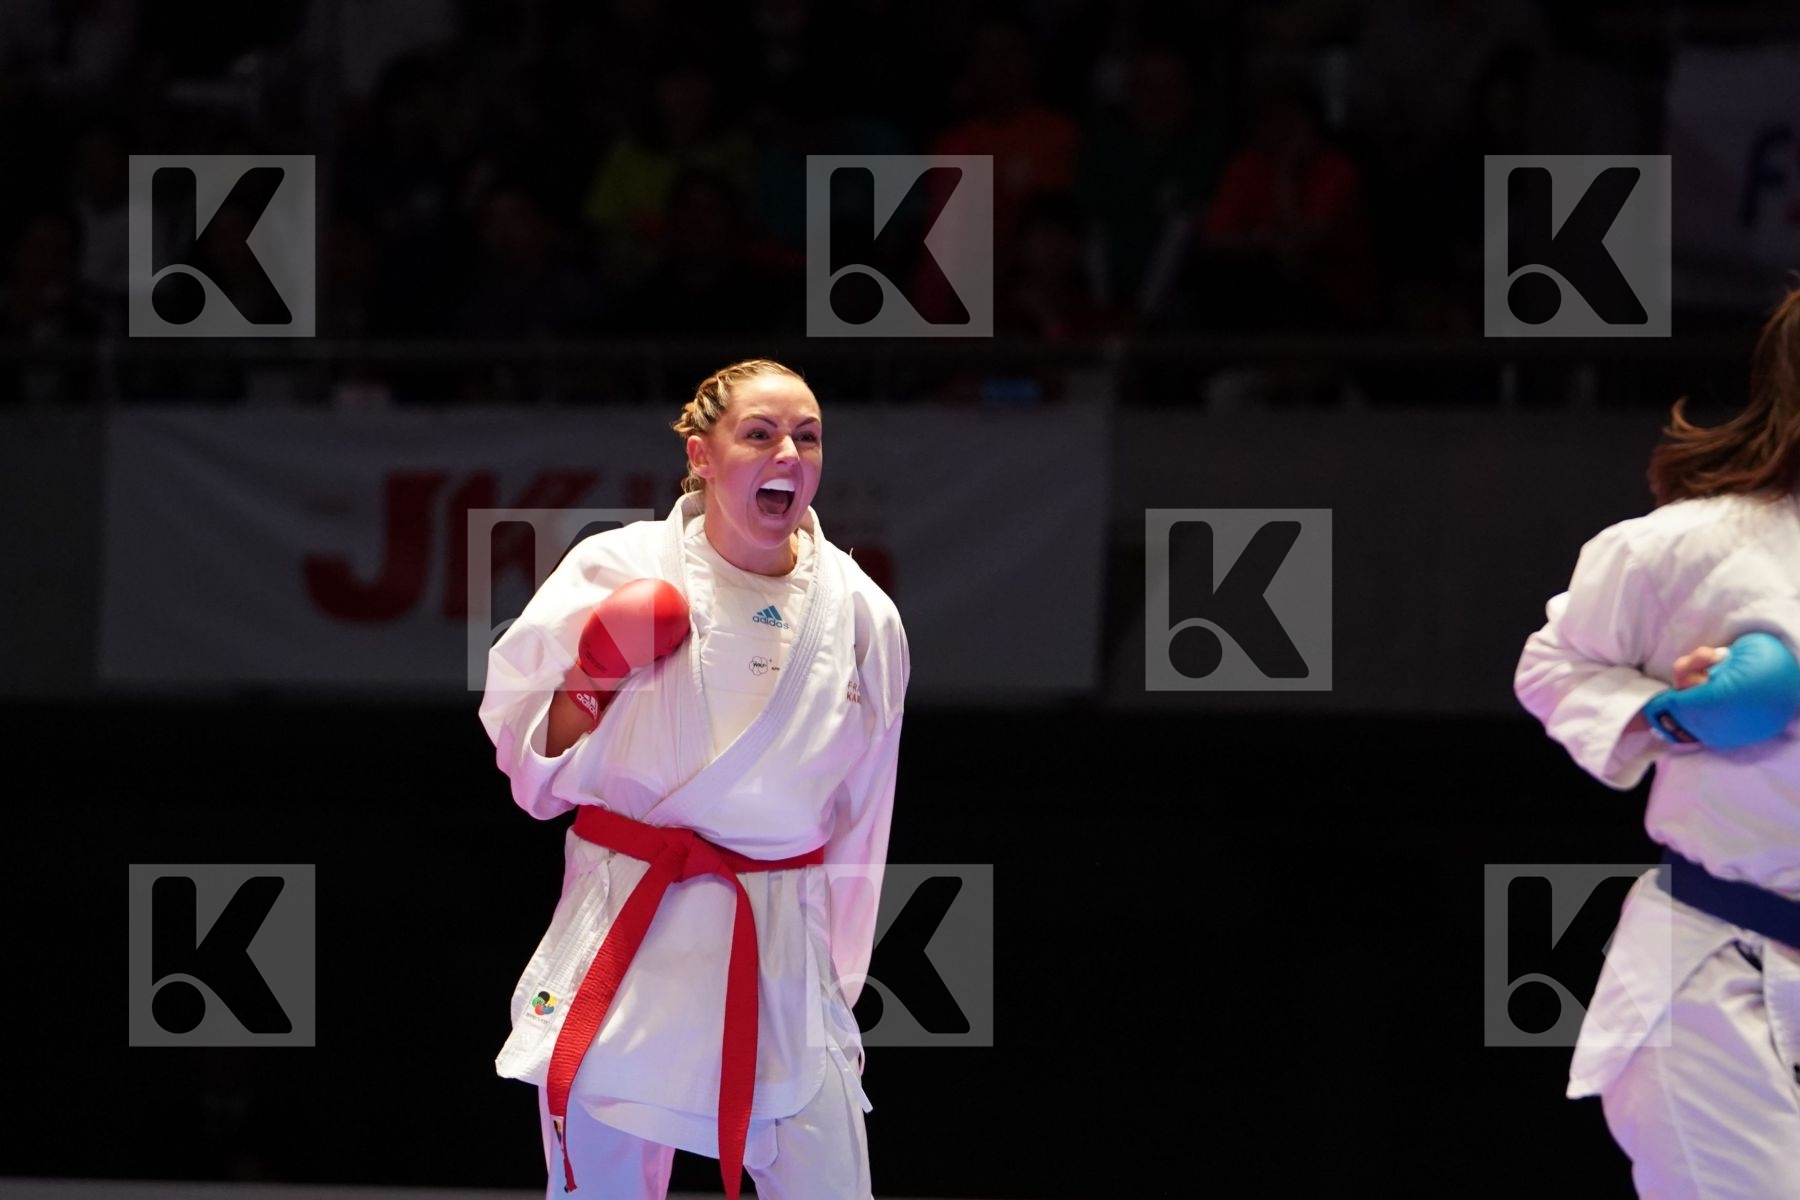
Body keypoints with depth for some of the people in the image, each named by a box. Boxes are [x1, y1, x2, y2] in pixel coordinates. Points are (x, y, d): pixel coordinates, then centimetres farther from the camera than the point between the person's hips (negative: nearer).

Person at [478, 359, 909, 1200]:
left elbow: (857, 830, 10)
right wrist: (588, 686, -16)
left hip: (780, 950, 1)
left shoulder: (862, 618, 1)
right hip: (623, 938, -1)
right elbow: (536, 764, 3)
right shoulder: (619, 571, -5)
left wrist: (835, 992, 13)